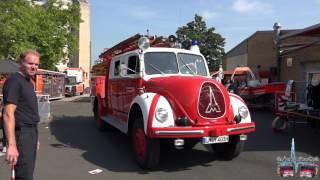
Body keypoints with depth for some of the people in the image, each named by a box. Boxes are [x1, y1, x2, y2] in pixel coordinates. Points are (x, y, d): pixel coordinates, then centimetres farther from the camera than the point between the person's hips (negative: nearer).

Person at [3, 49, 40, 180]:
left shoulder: (28, 82, 14)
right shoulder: (14, 81, -15)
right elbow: (8, 114, -23)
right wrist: (11, 145, -29)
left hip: (30, 132, 10)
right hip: (21, 133, -9)